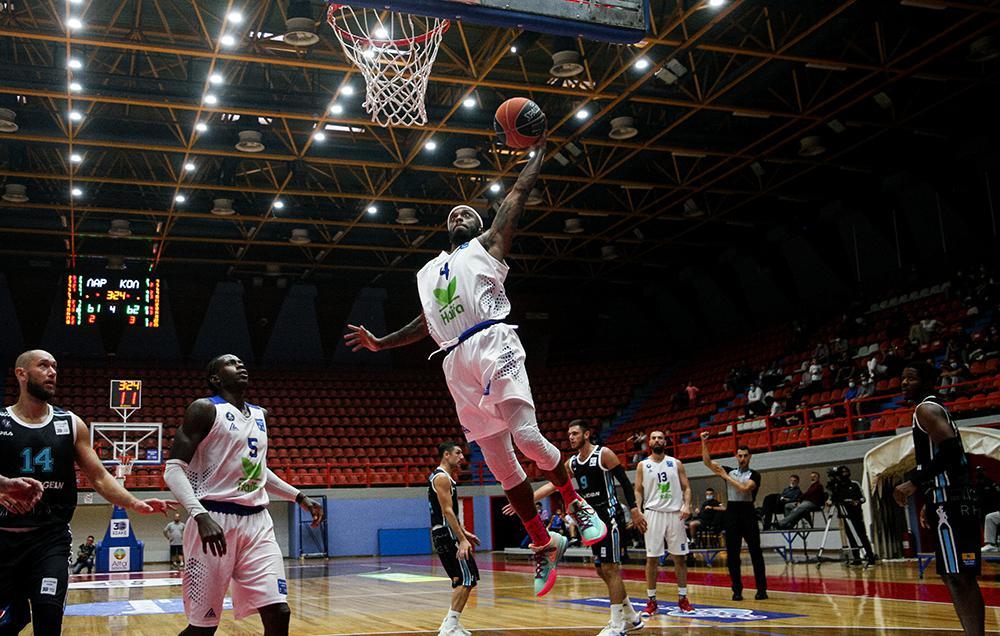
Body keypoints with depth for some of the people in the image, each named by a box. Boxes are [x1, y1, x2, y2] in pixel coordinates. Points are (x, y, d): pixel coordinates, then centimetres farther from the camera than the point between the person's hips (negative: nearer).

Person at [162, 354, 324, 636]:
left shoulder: (261, 415, 17)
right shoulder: (205, 409, -5)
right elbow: (174, 468, -11)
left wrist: (299, 497, 21)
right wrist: (200, 515, -26)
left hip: (257, 521, 6)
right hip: (215, 521, -6)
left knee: (277, 613, -5)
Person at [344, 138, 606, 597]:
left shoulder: (487, 245, 17)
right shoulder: (427, 272, 31)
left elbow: (518, 193, 12)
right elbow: (427, 324, 38)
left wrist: (536, 151, 15)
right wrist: (380, 343, 32)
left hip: (492, 344, -5)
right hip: (457, 363, 5)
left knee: (526, 437, -19)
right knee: (499, 462, 2)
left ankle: (575, 503, 6)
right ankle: (543, 542, 11)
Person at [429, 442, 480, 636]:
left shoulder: (443, 477, 19)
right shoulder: (442, 477, -13)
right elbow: (447, 511, -21)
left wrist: (464, 533, 24)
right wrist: (462, 540, -25)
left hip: (441, 534, 11)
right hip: (447, 534, -11)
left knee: (461, 579, 16)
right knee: (467, 578, -12)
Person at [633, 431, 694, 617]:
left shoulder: (676, 463, 7)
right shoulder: (643, 465, 6)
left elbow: (686, 487, 6)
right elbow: (638, 490, 5)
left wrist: (687, 505, -12)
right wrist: (637, 511, -10)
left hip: (675, 513, 1)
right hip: (653, 513, -1)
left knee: (680, 557, 4)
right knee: (652, 558, 0)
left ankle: (682, 598, 14)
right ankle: (651, 600, 7)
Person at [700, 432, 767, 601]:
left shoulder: (754, 475, 0)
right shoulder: (729, 471, 12)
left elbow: (744, 488, -18)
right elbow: (707, 462, 5)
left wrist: (726, 477, -13)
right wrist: (704, 442, -5)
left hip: (748, 513, -3)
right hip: (731, 513, 3)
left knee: (755, 552, -1)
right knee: (732, 554, 2)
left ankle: (761, 589, 5)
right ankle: (737, 589, 9)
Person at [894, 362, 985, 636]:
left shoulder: (926, 408, -7)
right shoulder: (935, 409, 23)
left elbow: (949, 450, -22)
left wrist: (915, 482, -21)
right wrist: (930, 501, 28)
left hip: (949, 504, -10)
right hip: (955, 500, 10)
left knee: (960, 577, -12)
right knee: (956, 577, 11)